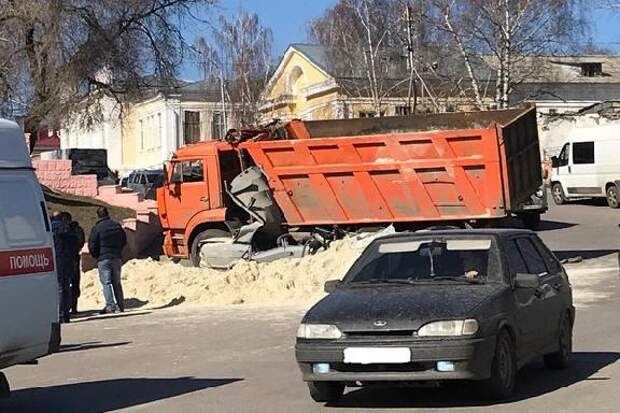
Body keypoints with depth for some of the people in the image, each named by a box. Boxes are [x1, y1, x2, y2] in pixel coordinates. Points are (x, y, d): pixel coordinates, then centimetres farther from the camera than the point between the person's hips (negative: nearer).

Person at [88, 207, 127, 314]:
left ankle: (110, 306, -12)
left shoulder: (97, 228, -9)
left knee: (106, 283, -4)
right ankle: (120, 305, 14)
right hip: (117, 258, 5)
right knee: (116, 283, 13)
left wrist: (96, 256, 9)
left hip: (103, 259, -5)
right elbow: (124, 240, 17)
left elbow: (92, 245, -8)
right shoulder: (117, 226, 8)